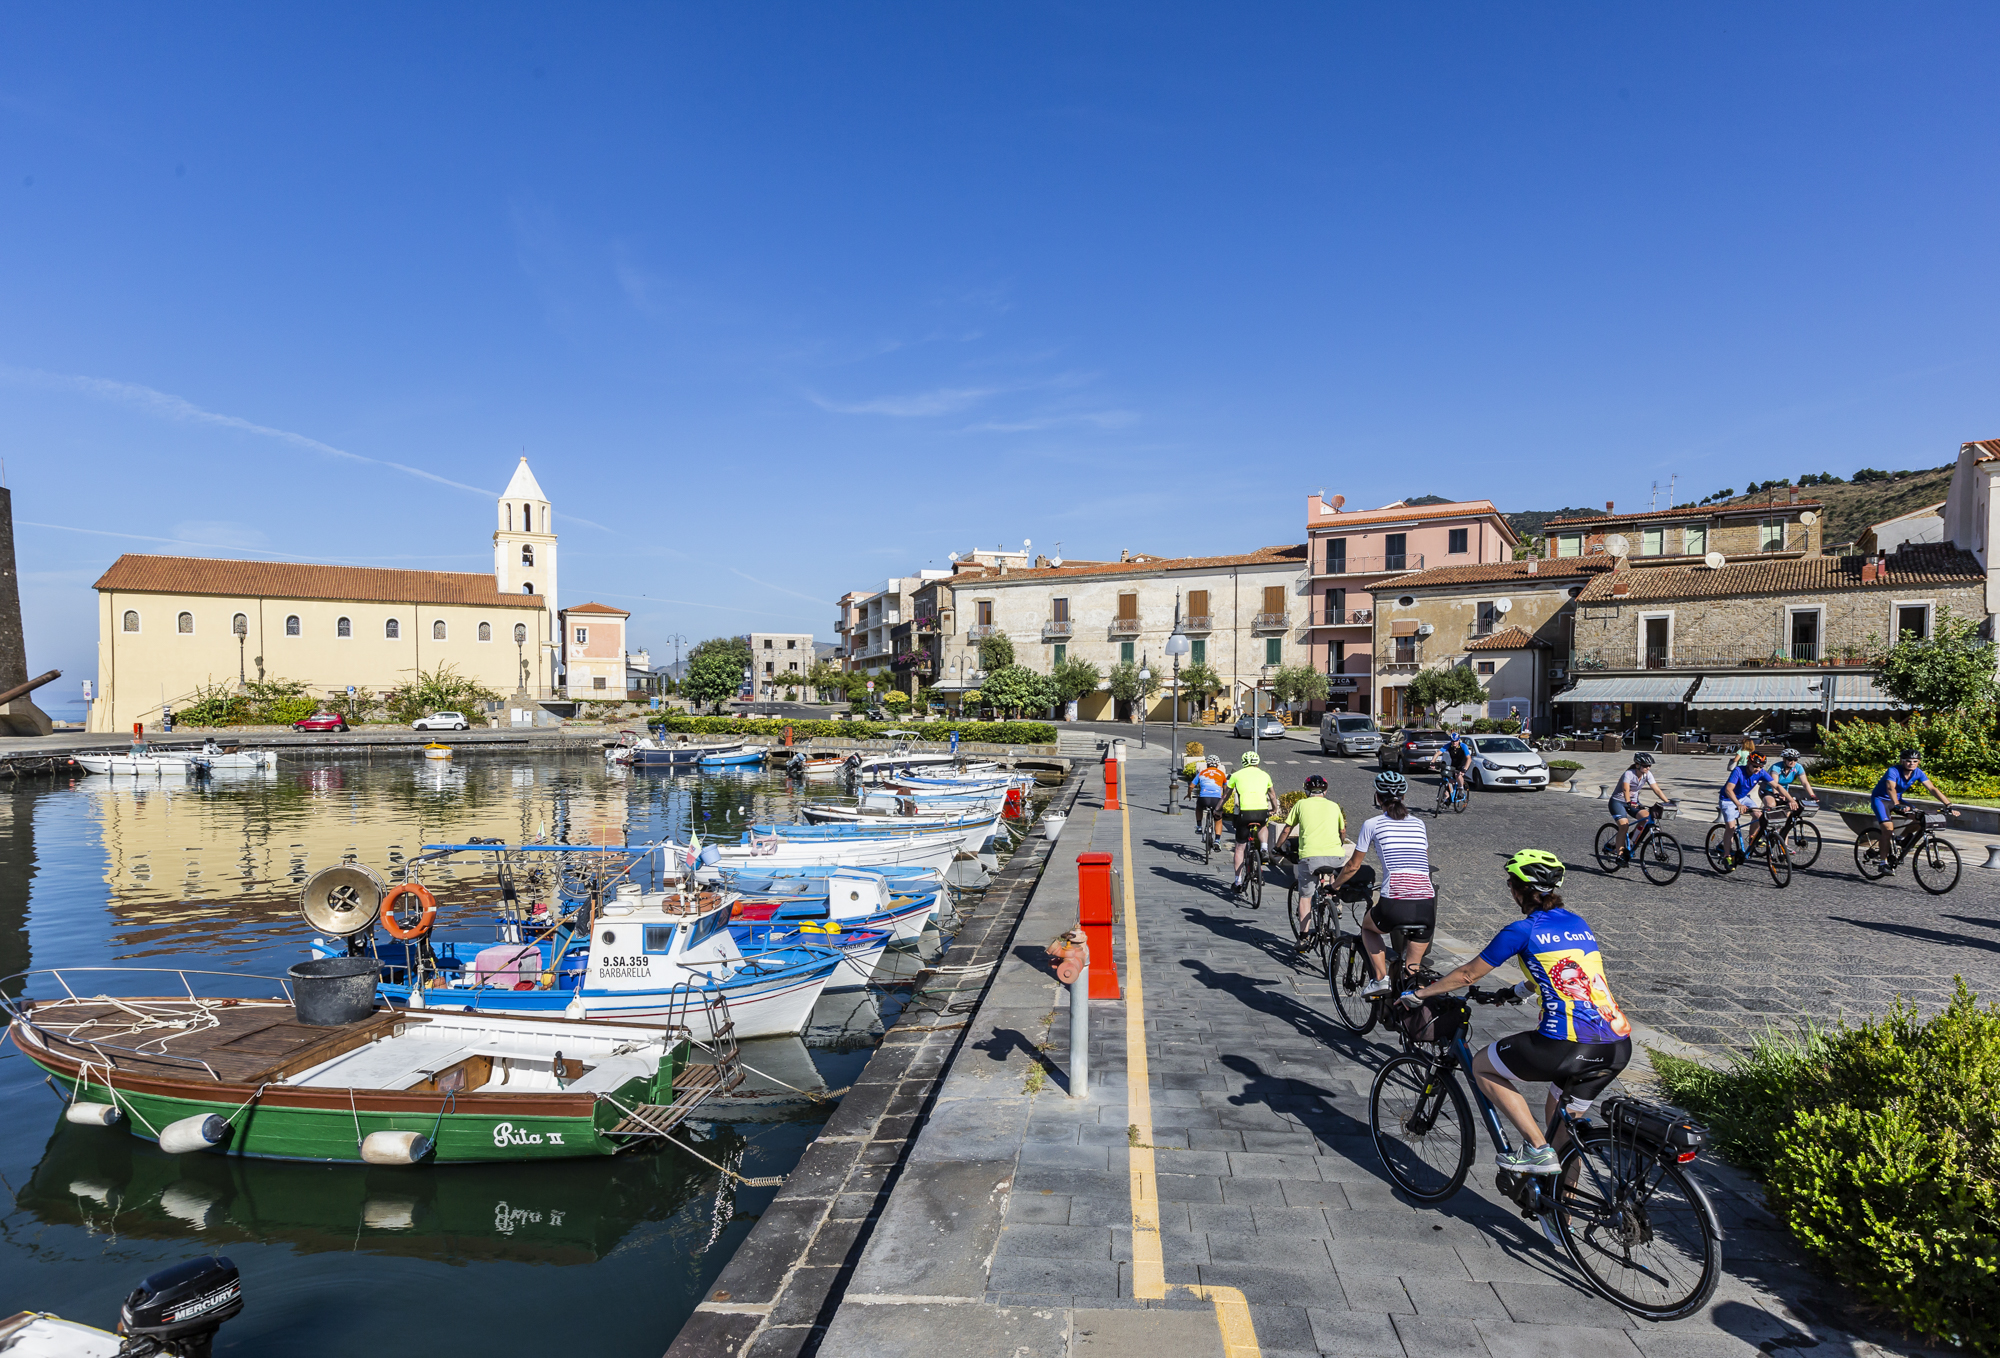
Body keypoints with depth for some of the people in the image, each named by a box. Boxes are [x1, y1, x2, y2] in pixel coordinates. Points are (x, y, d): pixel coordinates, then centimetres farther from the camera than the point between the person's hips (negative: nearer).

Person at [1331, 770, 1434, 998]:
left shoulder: (1372, 824, 8)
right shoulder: (1419, 824, 19)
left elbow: (1353, 866, 16)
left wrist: (1335, 885, 35)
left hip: (1394, 907, -3)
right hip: (1427, 908, 4)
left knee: (1367, 926, 31)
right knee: (1411, 973, 18)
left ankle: (1381, 979, 14)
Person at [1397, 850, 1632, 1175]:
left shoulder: (1522, 931, -3)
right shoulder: (1579, 924, 16)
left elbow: (1467, 974, 4)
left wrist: (1416, 995, 17)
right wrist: (1518, 990, 48)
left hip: (1569, 1046, -7)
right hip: (1620, 1047, 8)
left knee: (1482, 1067, 13)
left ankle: (1537, 1148, 6)